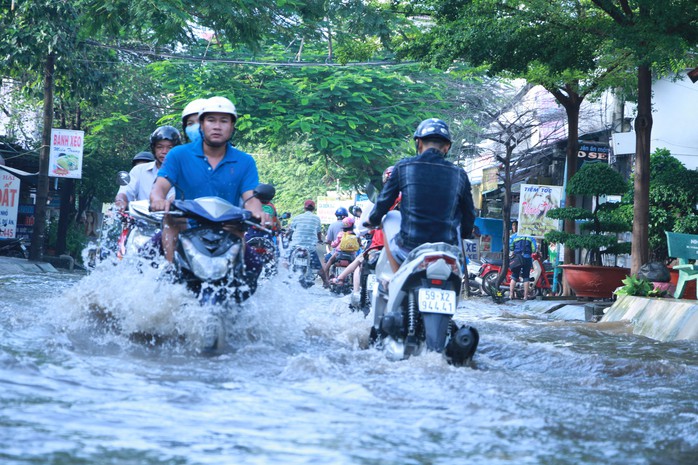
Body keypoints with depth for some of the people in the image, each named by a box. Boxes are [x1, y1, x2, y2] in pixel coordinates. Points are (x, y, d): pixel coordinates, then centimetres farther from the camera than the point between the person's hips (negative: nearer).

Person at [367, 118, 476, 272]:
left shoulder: (403, 166, 2)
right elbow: (469, 215, 14)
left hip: (408, 251, -2)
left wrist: (373, 220, 31)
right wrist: (465, 233, 35)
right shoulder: (459, 174, 6)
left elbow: (383, 203, 9)